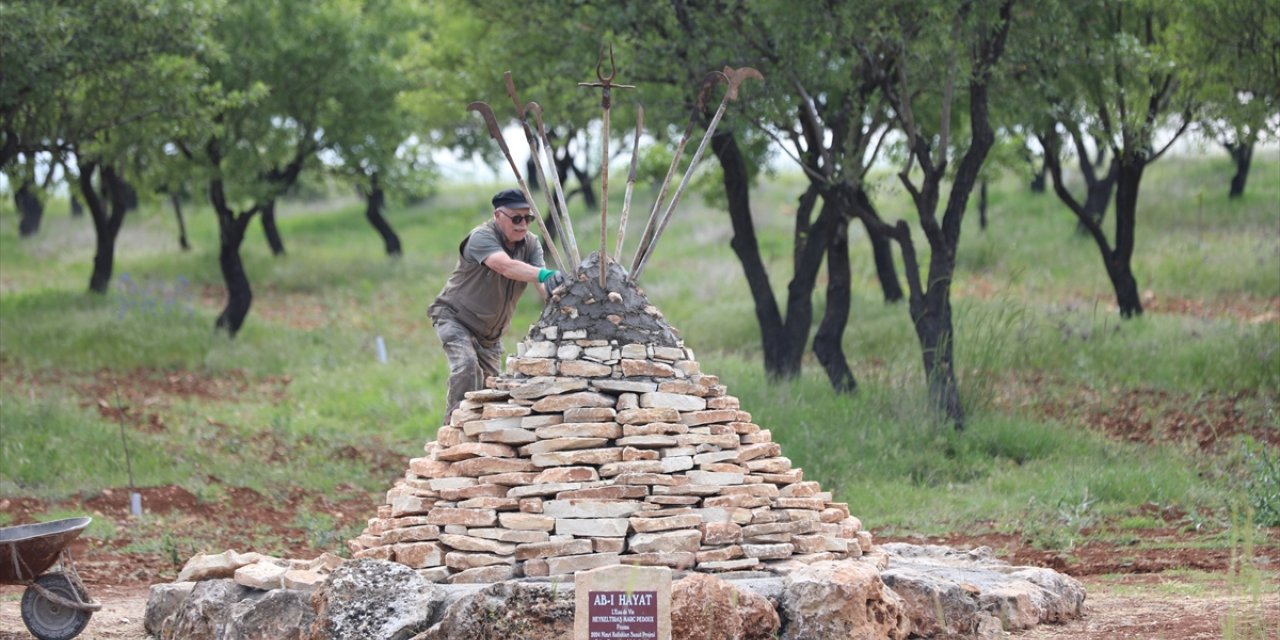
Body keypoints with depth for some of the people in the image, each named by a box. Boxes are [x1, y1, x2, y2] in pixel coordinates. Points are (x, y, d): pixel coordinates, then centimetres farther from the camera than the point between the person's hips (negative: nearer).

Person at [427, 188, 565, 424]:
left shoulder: (531, 243, -4)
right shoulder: (482, 237, -23)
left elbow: (542, 285, -19)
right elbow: (506, 266, -44)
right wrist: (545, 275, -58)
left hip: (490, 331, 7)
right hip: (455, 317, -7)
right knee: (466, 366, -28)